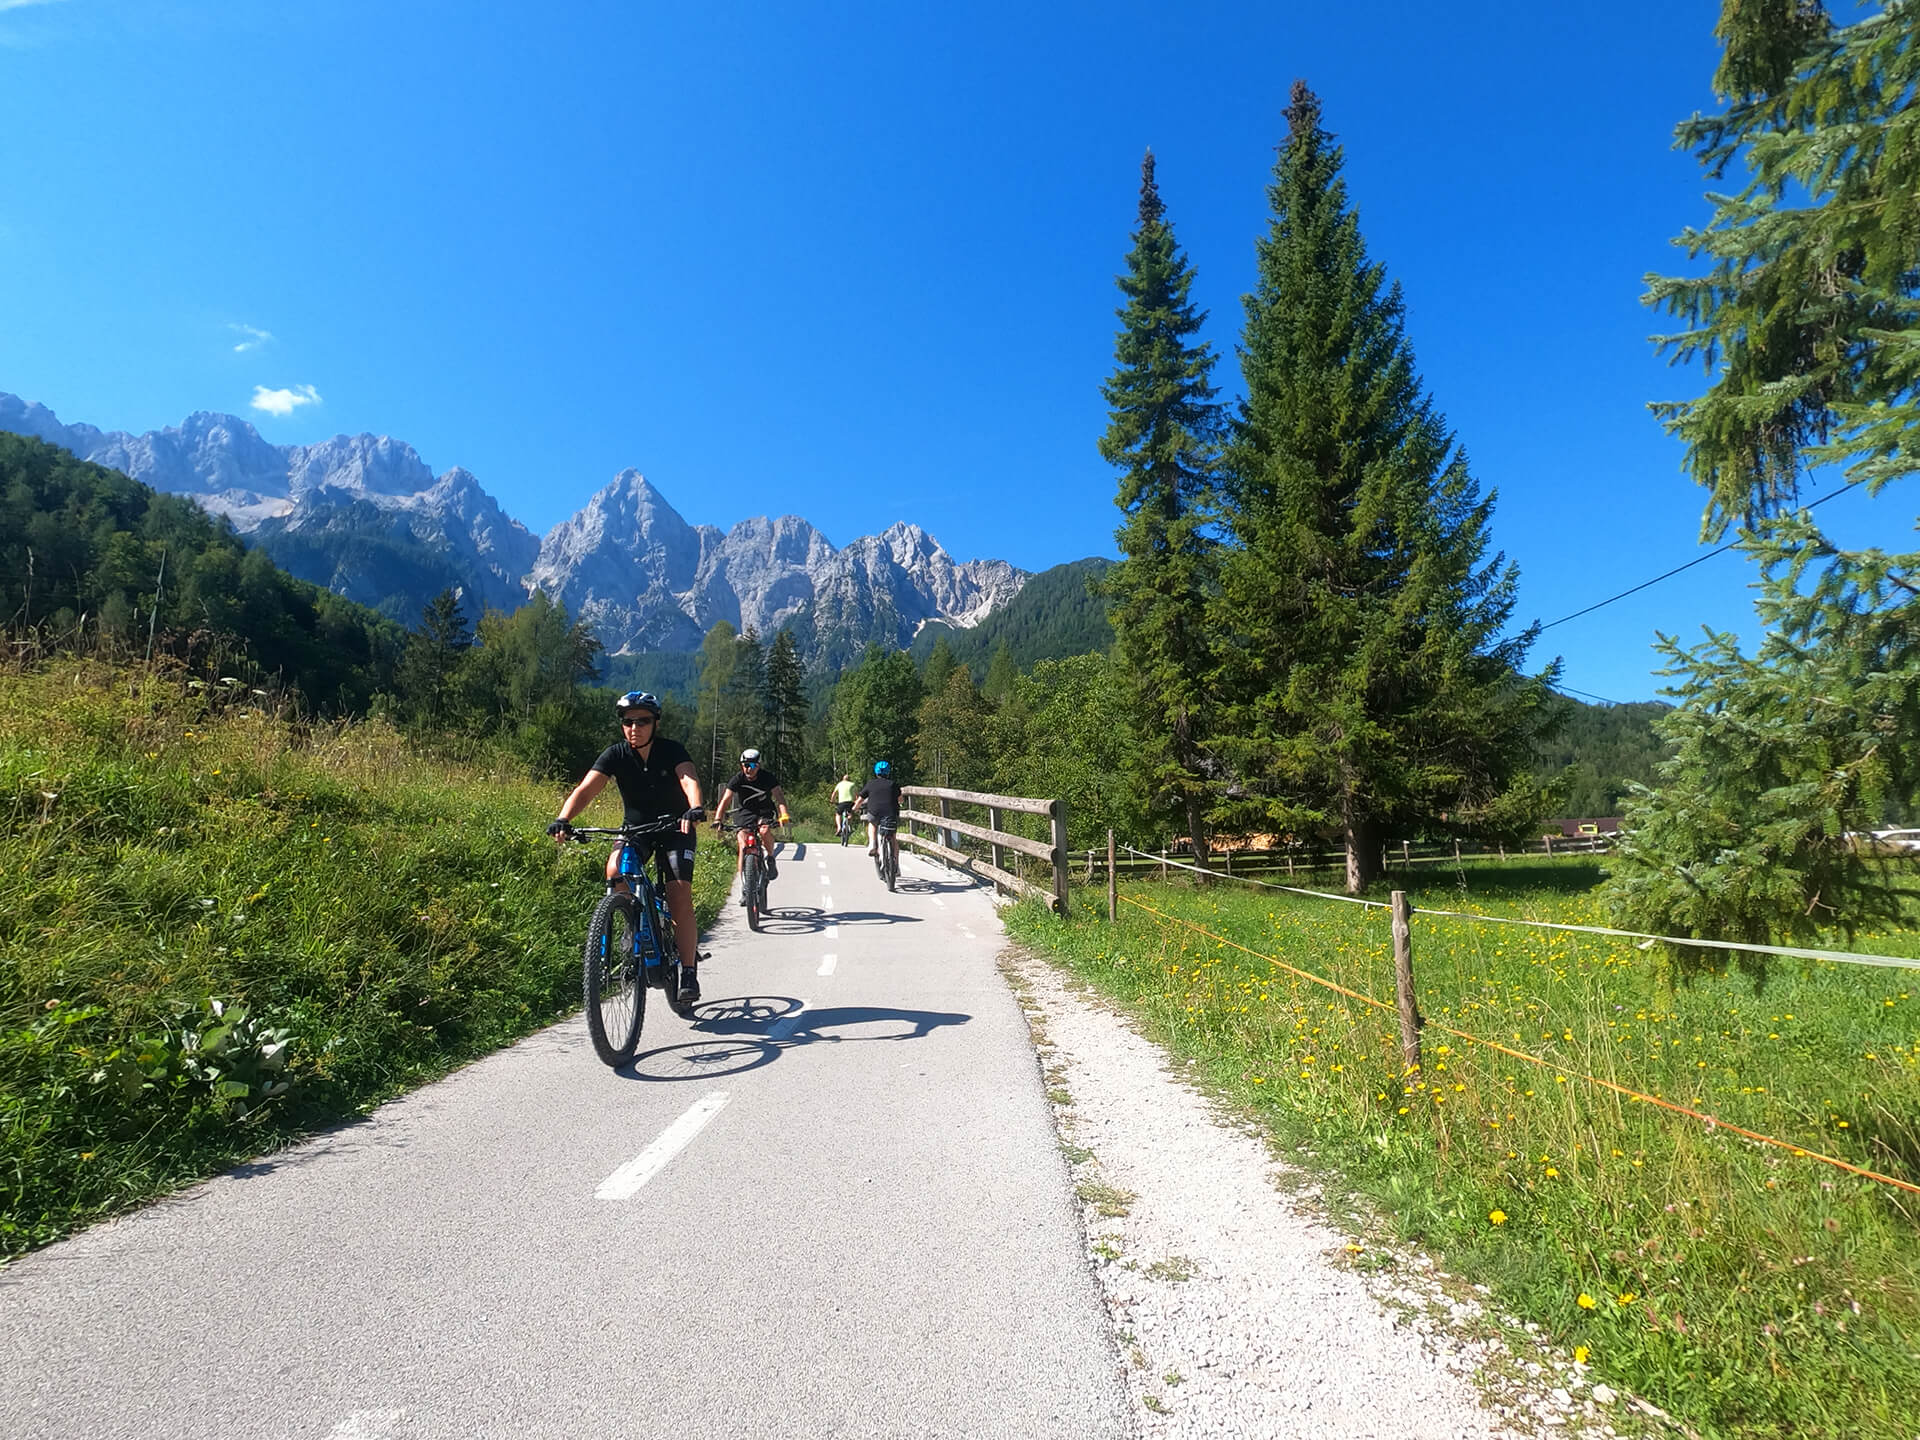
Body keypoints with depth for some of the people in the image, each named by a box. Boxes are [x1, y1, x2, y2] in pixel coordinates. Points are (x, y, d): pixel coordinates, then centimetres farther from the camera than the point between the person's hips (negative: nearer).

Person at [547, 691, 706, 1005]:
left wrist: (695, 809, -58)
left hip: (674, 829, -2)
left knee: (680, 899, -16)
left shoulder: (671, 750, -18)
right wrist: (562, 820, -42)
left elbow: (689, 780, -36)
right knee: (615, 870, -29)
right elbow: (585, 790, -23)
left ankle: (689, 973, -4)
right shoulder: (616, 754, -12)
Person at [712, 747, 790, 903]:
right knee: (742, 847, -14)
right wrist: (718, 819, -36)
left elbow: (779, 797, -26)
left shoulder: (767, 777, -17)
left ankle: (771, 860, -7)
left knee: (764, 830, -34)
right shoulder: (738, 779, -14)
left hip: (765, 811, -1)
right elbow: (725, 800, -21)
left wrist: (784, 815, -44)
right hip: (746, 813, 1)